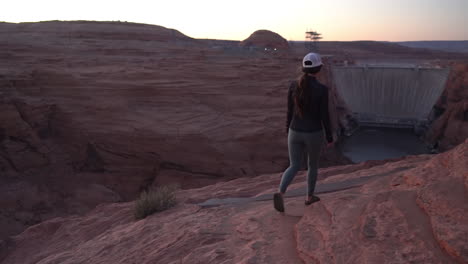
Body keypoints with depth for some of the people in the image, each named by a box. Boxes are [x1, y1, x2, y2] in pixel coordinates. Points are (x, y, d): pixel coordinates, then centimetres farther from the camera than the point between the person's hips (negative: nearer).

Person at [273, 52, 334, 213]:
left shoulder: (293, 85, -6)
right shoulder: (322, 89, -17)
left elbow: (289, 111, 2)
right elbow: (324, 117, -12)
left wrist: (288, 130, 18)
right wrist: (329, 138, 1)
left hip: (295, 133, 3)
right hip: (313, 134, -3)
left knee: (294, 167, 12)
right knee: (313, 164, 22)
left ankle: (280, 194, -13)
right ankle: (309, 197, 37)